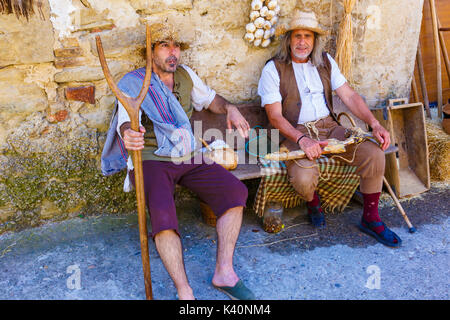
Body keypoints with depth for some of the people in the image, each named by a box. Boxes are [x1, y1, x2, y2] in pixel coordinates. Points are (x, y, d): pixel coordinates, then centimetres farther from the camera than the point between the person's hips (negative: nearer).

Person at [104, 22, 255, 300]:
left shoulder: (186, 74, 12)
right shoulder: (133, 83, -4)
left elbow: (209, 98, 28)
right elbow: (126, 120, -21)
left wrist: (230, 108, 7)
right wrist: (129, 133, -46)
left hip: (189, 158, 5)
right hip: (151, 160, -5)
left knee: (235, 190, -15)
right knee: (162, 213, -33)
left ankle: (224, 271, -11)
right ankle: (184, 292, -23)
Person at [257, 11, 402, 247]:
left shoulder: (325, 62, 11)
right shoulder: (273, 69, -4)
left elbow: (349, 96, 8)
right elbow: (275, 116, -11)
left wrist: (374, 124, -6)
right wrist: (302, 139, -26)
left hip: (329, 127, 5)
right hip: (295, 133, -4)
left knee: (374, 154, -15)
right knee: (304, 179, -32)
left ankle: (370, 219, 3)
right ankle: (313, 202, 8)